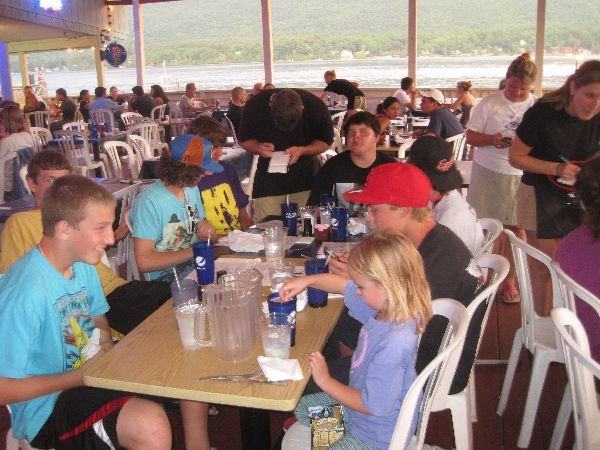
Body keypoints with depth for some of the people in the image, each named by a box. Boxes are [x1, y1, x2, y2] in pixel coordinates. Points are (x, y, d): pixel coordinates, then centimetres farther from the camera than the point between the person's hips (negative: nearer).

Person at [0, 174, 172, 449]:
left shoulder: (82, 265, 1)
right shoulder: (24, 292, -26)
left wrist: (108, 346, -4)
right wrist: (80, 377, -17)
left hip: (90, 372, 9)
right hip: (47, 406, -8)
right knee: (152, 426, -31)